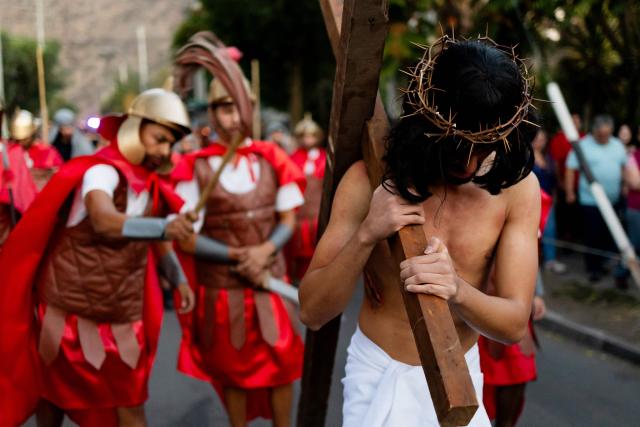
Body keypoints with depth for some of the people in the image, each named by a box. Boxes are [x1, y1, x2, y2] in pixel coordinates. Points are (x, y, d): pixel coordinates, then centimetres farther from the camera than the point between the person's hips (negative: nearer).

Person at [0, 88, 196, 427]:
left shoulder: (150, 185, 3)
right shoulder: (102, 171, -20)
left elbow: (156, 240, 17)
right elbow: (105, 222, -41)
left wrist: (179, 279, -1)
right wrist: (164, 226, -57)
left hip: (121, 318, 6)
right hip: (71, 312, -5)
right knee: (54, 391, 15)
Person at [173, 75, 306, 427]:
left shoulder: (271, 159, -1)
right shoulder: (196, 168, -9)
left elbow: (288, 220, 3)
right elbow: (187, 239, -9)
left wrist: (266, 250, -16)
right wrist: (237, 256, -16)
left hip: (271, 280, 2)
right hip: (222, 286, -2)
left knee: (282, 362, 7)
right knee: (232, 370, 12)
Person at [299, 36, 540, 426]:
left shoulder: (517, 186, -15)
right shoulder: (371, 179, -19)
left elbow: (515, 323, -17)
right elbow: (312, 312, -18)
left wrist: (457, 290, -38)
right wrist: (366, 235, -34)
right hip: (379, 371, -2)